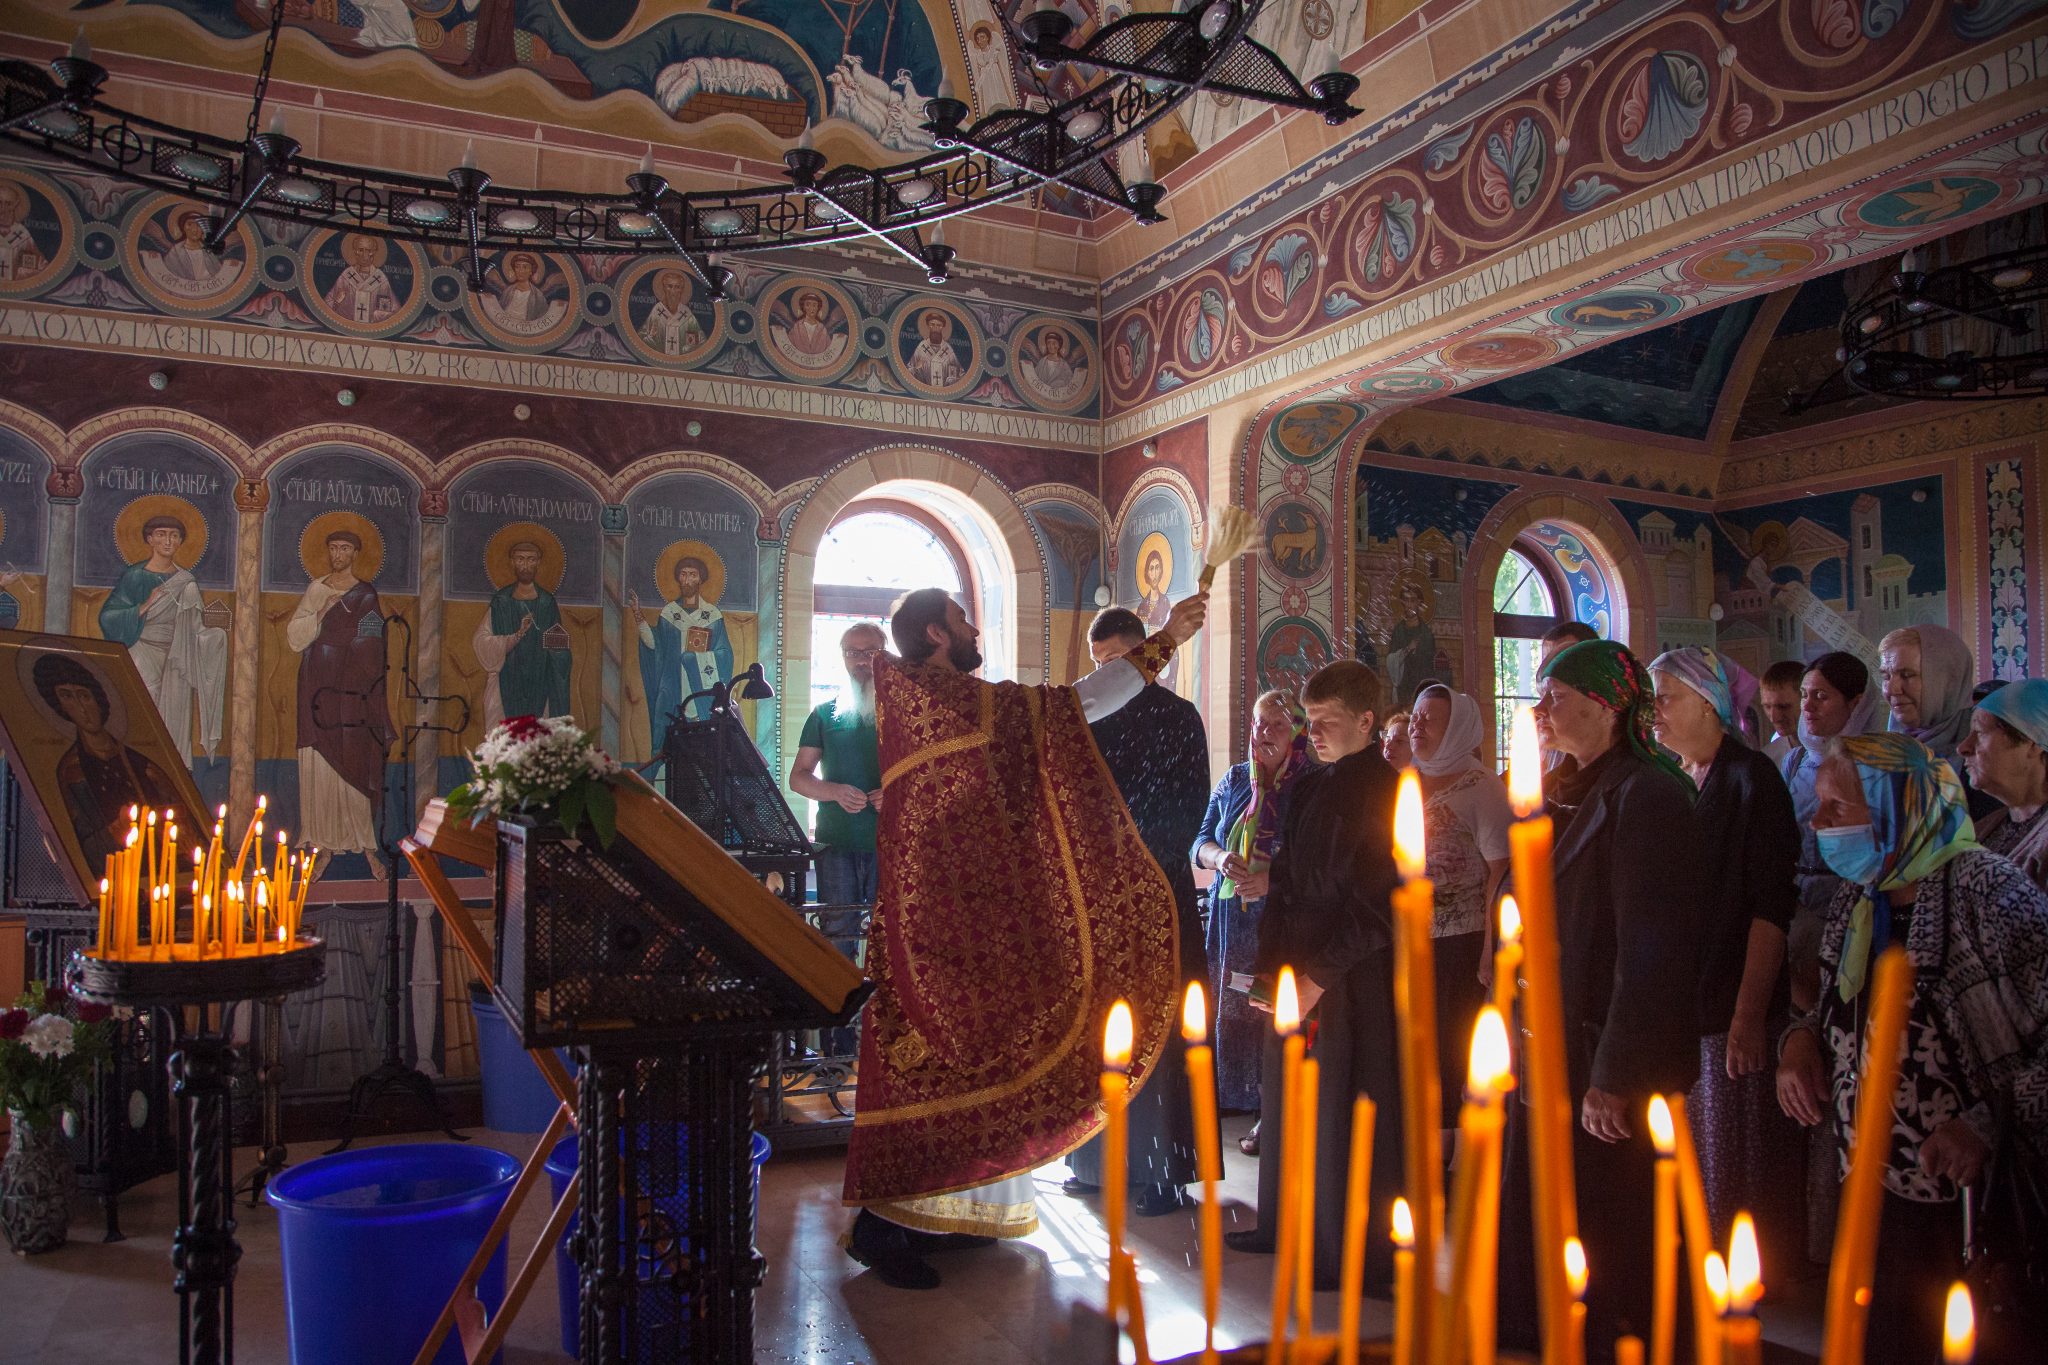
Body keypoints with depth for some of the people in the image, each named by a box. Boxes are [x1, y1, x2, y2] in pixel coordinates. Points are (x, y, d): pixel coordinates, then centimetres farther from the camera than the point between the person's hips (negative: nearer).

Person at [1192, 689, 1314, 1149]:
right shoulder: (1234, 780, 12)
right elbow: (1201, 840, 13)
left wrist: (1271, 878, -19)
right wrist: (1221, 859, -9)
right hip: (1232, 917, 4)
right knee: (1233, 1010, 4)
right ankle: (1232, 1098, 16)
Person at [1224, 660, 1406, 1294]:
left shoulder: (1386, 794, -11)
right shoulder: (1307, 788, 11)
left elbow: (1378, 908, -15)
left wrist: (1317, 978, -16)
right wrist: (1271, 966, 5)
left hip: (1354, 980, -7)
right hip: (1297, 976, 7)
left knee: (1347, 1111, 1)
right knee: (1288, 1102, 14)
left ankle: (1359, 1251, 16)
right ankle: (1289, 1224, 31)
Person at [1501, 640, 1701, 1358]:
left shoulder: (1645, 794, -15)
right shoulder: (1564, 795, 13)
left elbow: (1652, 949, -20)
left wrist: (1616, 1076, -20)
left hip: (1605, 1063, -8)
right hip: (1548, 1056, 8)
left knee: (1603, 1246, 6)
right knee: (1533, 1236, 15)